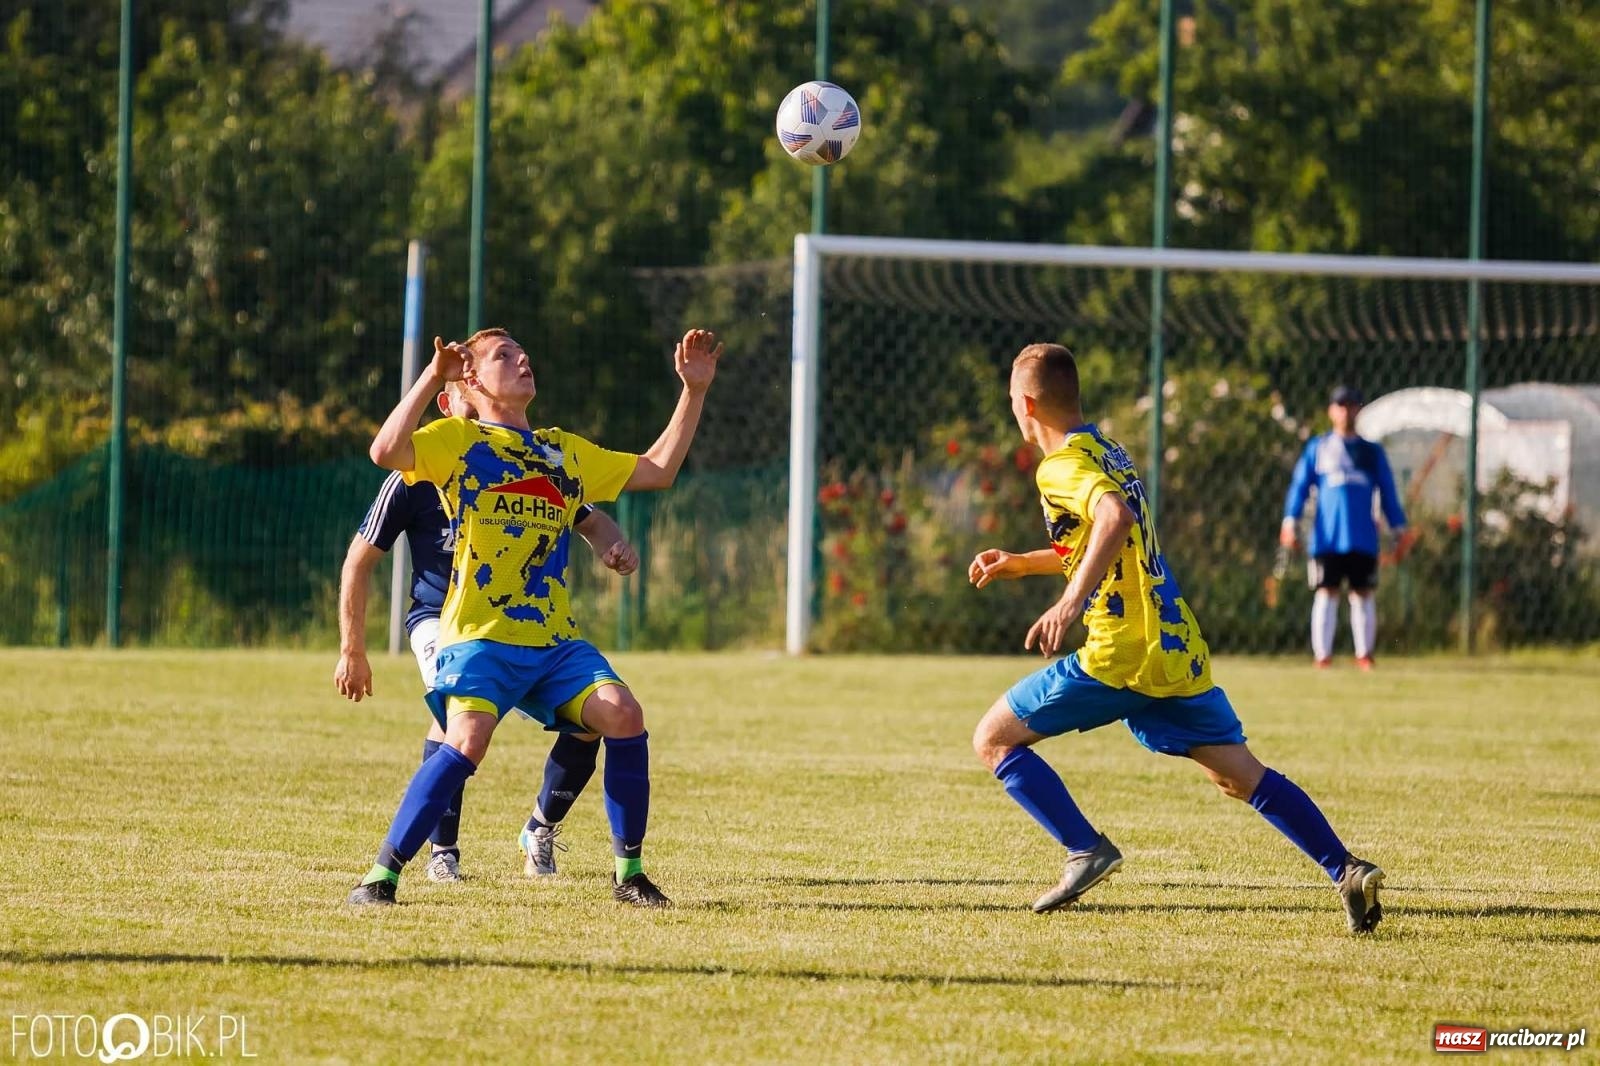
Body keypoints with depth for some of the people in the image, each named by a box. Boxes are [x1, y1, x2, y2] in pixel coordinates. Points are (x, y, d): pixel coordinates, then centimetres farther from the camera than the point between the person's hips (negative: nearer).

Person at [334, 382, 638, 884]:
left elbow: (591, 521, 7)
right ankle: (443, 852, -20)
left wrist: (614, 547, -18)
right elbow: (359, 561, -4)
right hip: (440, 617, -3)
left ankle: (541, 831, 12)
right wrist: (352, 651, -3)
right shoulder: (418, 475, -12)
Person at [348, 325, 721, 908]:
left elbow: (657, 470, 27)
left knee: (623, 713, -18)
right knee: (467, 740, -27)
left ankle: (629, 874, -4)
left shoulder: (563, 450, 22)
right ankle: (380, 876, -16)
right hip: (480, 636, -5)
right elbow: (386, 451, -15)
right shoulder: (457, 439, 4)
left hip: (555, 641, 5)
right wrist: (432, 377, -20)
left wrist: (694, 390, 21)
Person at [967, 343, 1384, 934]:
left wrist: (1070, 601, -39)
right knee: (1239, 774, 11)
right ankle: (1347, 871, -2)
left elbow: (1115, 516, -31)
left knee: (993, 739, 0)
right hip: (1178, 649, 8)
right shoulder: (1108, 451, 20)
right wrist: (1021, 564, 36)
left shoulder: (1062, 466, -9)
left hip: (1123, 653, -8)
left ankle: (1086, 850, -10)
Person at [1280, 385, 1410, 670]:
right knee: (1326, 593, -2)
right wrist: (1290, 522, -6)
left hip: (1363, 537, 1)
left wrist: (1399, 530, 6)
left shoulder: (1372, 451, 12)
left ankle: (1364, 654, 6)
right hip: (1326, 537, -1)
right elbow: (1299, 485, 5)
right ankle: (1322, 654, -1)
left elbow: (1388, 493, 12)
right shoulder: (1317, 448, 9)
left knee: (1363, 594, 1)